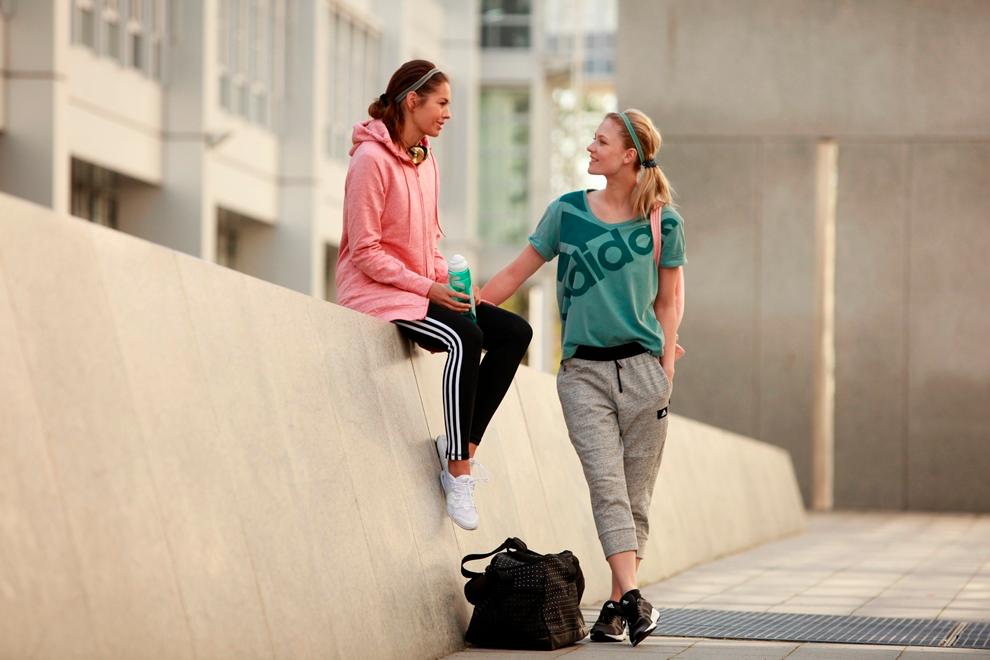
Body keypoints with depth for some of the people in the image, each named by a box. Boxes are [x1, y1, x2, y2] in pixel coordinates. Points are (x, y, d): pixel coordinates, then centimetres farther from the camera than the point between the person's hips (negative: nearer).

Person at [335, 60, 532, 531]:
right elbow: (364, 251, -16)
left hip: (422, 290, 9)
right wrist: (427, 288, -19)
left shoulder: (426, 161, 14)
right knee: (465, 337, -32)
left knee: (514, 332, -6)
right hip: (374, 291, -9)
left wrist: (449, 282, 0)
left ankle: (463, 445, -8)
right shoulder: (371, 158, -13)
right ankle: (458, 474, -29)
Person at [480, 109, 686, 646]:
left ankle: (615, 605, 7)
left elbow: (670, 298, 11)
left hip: (641, 366, 0)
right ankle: (633, 599, -22)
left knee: (636, 494, 1)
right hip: (583, 370, 0)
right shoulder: (567, 211, 6)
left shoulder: (663, 221, 4)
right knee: (607, 485, -13)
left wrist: (667, 366, 1)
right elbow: (517, 272, 12)